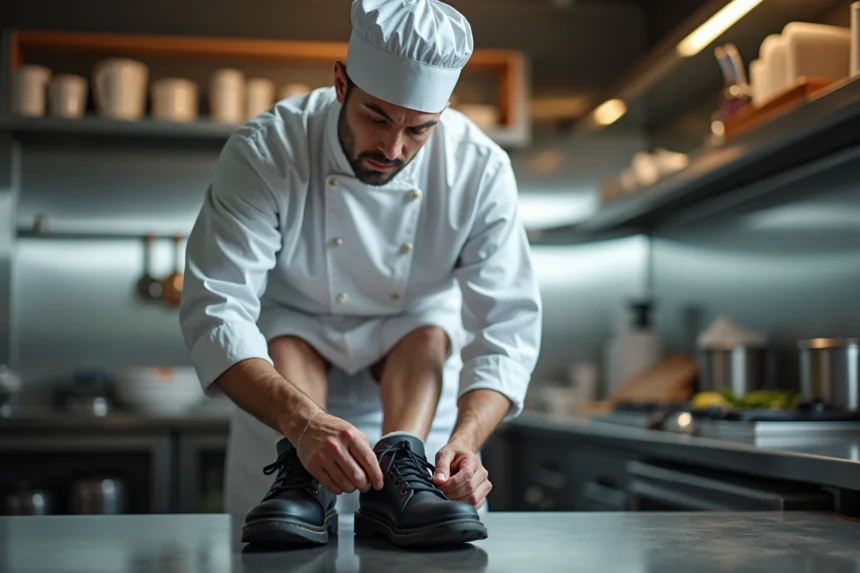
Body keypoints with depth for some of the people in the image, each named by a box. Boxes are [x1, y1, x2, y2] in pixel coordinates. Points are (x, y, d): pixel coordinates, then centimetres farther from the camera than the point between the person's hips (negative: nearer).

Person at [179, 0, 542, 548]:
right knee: (284, 338, -29)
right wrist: (302, 419, -53)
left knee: (431, 333, -27)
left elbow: (508, 327, -26)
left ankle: (400, 471, -39)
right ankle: (297, 479, -38)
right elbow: (215, 310, -35)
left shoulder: (481, 169, -24)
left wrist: (466, 438, -45)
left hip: (422, 359, 1)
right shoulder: (265, 152, -29)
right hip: (295, 337, -1)